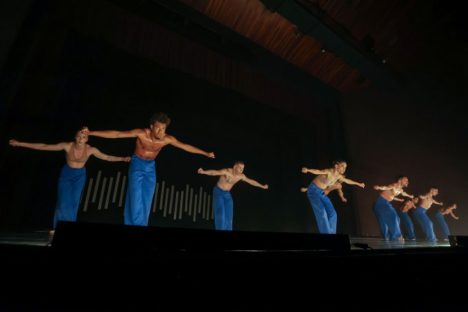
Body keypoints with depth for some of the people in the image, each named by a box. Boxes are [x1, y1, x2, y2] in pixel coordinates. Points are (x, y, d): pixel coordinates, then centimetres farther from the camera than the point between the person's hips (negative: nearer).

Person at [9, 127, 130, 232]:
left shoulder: (90, 150, -17)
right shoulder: (67, 146, -20)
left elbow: (107, 157, -10)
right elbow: (44, 146, -16)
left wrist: (122, 159, -15)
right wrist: (20, 144, -15)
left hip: (80, 176, 1)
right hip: (66, 174, 0)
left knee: (74, 202, -1)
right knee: (64, 201, -6)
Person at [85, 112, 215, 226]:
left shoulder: (167, 139, -16)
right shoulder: (141, 133, -23)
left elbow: (186, 146, -7)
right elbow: (117, 134, -22)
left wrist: (205, 153, 0)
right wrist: (91, 133, -25)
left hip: (150, 167, 3)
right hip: (137, 165, -3)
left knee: (146, 201, 3)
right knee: (136, 200, -10)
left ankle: (141, 224, 14)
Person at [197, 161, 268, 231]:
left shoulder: (241, 176, -5)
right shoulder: (226, 171, -24)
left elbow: (251, 181, 10)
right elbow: (215, 172, -40)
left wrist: (262, 186, 21)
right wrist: (203, 172, -58)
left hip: (227, 194, 6)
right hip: (218, 192, -6)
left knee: (228, 215, 0)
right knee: (220, 213, -16)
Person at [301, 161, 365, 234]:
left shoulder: (339, 176, 1)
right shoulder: (328, 171, -24)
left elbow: (348, 181, 22)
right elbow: (318, 171, -45)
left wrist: (358, 184, 36)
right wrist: (308, 170, -66)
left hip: (321, 192, 8)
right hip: (313, 190, -8)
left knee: (332, 213, 2)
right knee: (322, 213, -21)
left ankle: (331, 232, 10)